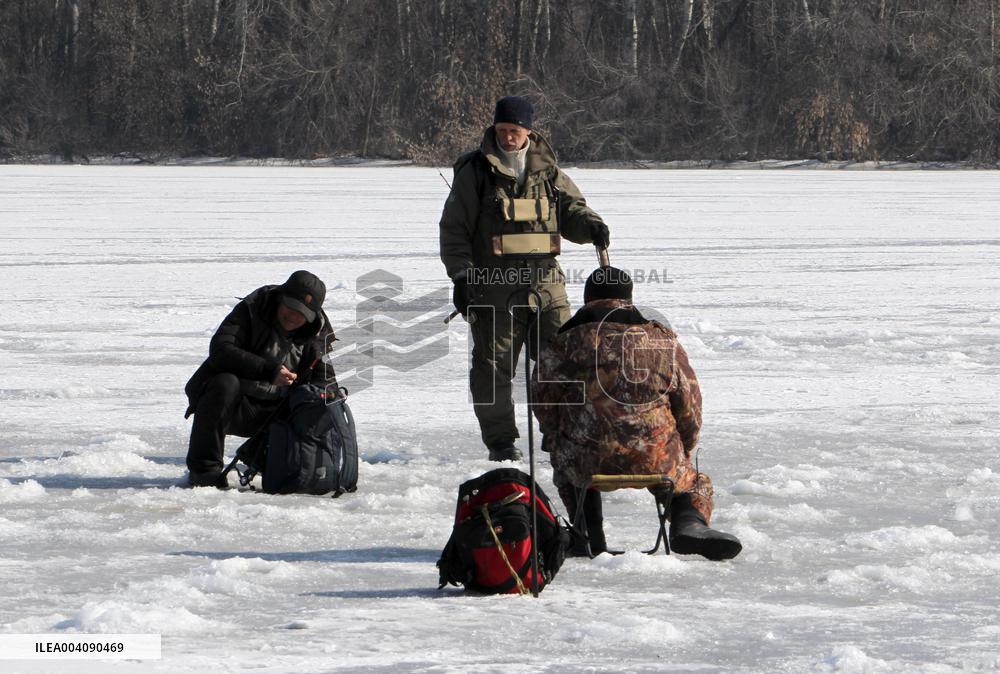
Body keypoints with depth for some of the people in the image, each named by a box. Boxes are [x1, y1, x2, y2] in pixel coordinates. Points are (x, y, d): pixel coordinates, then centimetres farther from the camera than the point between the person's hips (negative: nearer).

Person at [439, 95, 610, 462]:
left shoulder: (547, 171, 10)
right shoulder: (475, 172, 1)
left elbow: (571, 209, 17)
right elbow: (454, 229, 1)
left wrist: (590, 226, -6)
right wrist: (461, 276, -7)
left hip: (544, 281, 3)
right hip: (493, 283, -3)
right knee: (494, 364, -1)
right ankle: (500, 440, 7)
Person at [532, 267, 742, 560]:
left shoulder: (565, 343, 0)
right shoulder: (663, 340, 5)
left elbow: (544, 404, 8)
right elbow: (690, 407, 10)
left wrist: (557, 438, 29)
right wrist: (682, 452, 27)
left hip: (587, 460, 0)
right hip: (657, 460, 0)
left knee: (566, 467, 36)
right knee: (695, 483, 28)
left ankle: (589, 534, 16)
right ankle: (689, 523, -6)